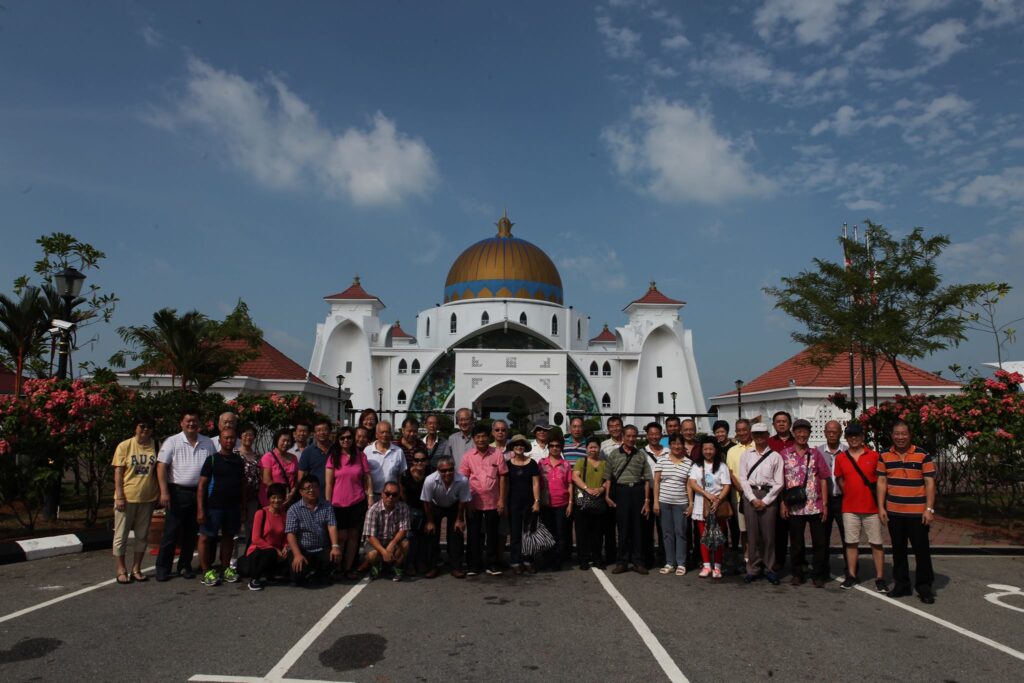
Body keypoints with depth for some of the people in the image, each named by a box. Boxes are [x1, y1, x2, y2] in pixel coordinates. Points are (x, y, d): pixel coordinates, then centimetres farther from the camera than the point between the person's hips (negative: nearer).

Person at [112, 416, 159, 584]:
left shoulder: (155, 446, 1)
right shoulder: (124, 446, -5)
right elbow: (118, 473, -6)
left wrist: (159, 493, 2)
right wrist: (119, 497, -12)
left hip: (147, 499, 3)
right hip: (127, 498, -2)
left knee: (142, 536, 11)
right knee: (121, 535, 5)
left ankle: (136, 569, 22)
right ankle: (121, 570, 17)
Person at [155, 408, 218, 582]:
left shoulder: (208, 443, 8)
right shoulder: (172, 442, -3)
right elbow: (161, 467, -8)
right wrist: (164, 492, -16)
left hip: (200, 493, 4)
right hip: (178, 492, -3)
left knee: (191, 532, 11)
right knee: (171, 531, 1)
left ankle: (185, 566, 22)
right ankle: (162, 567, 11)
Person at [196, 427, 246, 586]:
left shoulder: (239, 461, 9)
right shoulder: (212, 459, -5)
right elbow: (202, 485, -7)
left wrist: (243, 506, 8)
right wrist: (200, 509, -13)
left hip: (233, 507, 4)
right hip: (213, 506, -4)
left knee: (228, 537, 12)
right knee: (206, 537, -1)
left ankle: (225, 568, 23)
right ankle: (207, 571, 9)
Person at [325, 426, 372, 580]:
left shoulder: (360, 456, 3)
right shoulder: (333, 457, 1)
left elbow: (367, 479, 4)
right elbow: (329, 483, 0)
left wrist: (370, 498, -2)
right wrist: (327, 503, -4)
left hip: (358, 502, 1)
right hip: (338, 504, -1)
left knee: (353, 535, 5)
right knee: (341, 536, 1)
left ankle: (348, 568, 16)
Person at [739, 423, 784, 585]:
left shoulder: (775, 456, 3)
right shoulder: (745, 455, 9)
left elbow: (779, 483, 0)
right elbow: (743, 479, 4)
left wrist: (765, 500, -7)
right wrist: (753, 499, -7)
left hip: (768, 496, -1)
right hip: (750, 495, 1)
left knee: (768, 533, -1)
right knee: (752, 533, 3)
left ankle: (769, 569, 12)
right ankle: (753, 568, 11)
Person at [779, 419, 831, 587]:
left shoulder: (815, 454, 5)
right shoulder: (784, 455, 3)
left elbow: (823, 479, 5)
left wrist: (824, 504, -1)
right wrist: (783, 503, -3)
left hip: (815, 506, 0)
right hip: (794, 507, 0)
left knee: (819, 542, 4)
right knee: (796, 542, 9)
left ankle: (818, 575, 16)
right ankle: (797, 574, 21)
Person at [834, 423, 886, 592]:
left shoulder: (874, 456, -1)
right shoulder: (840, 458, 4)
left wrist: (879, 499, -1)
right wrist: (851, 493, 6)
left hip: (872, 507, -2)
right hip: (850, 508, 2)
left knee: (876, 543, 3)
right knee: (850, 543, 6)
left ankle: (880, 578, 10)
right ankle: (851, 576, 15)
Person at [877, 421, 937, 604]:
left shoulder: (922, 455, -3)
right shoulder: (885, 456, 6)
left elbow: (930, 483, -4)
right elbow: (882, 482, 7)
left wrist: (929, 508, -9)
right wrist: (881, 507, 2)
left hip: (917, 513, -3)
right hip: (894, 513, 3)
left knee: (921, 550, 2)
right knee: (898, 550, 11)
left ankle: (924, 587, 13)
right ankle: (901, 584, 21)